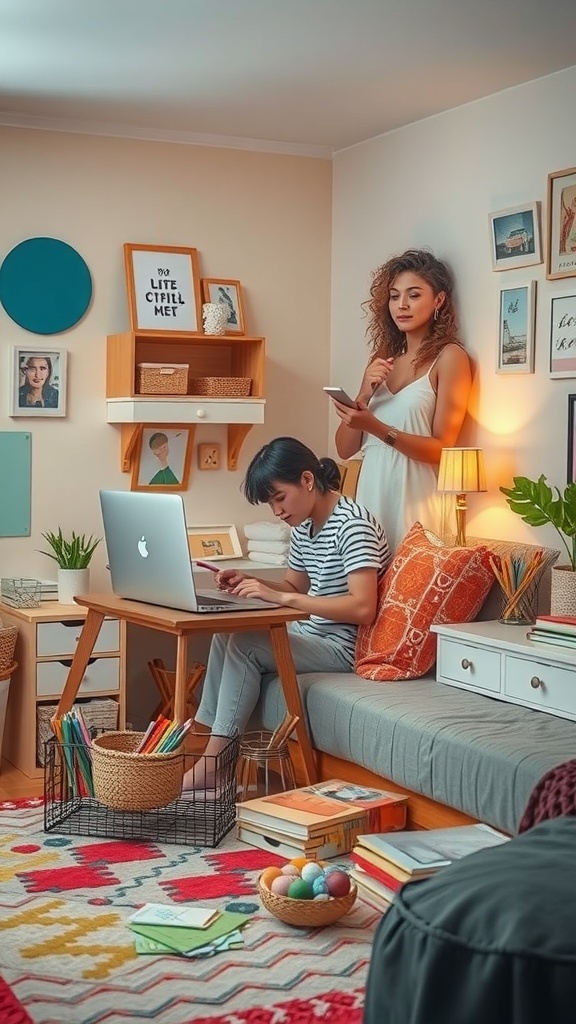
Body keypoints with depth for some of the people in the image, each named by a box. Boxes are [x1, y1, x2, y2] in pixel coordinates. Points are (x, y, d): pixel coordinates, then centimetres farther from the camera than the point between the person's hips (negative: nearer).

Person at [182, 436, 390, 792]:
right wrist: (250, 583, -1)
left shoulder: (352, 524, -20)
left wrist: (281, 597, -32)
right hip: (313, 636, 9)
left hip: (343, 646, -9)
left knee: (245, 646, -20)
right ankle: (206, 741, 1)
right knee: (226, 637, -1)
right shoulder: (304, 527, 8)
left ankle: (212, 765, -14)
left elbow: (363, 607, -30)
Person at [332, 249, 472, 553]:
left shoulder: (450, 357, -3)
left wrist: (377, 428, -20)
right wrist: (363, 395, -6)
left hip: (415, 499, -5)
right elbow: (345, 448, 10)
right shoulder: (382, 359, 13)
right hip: (370, 495, 5)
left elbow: (442, 449, -10)